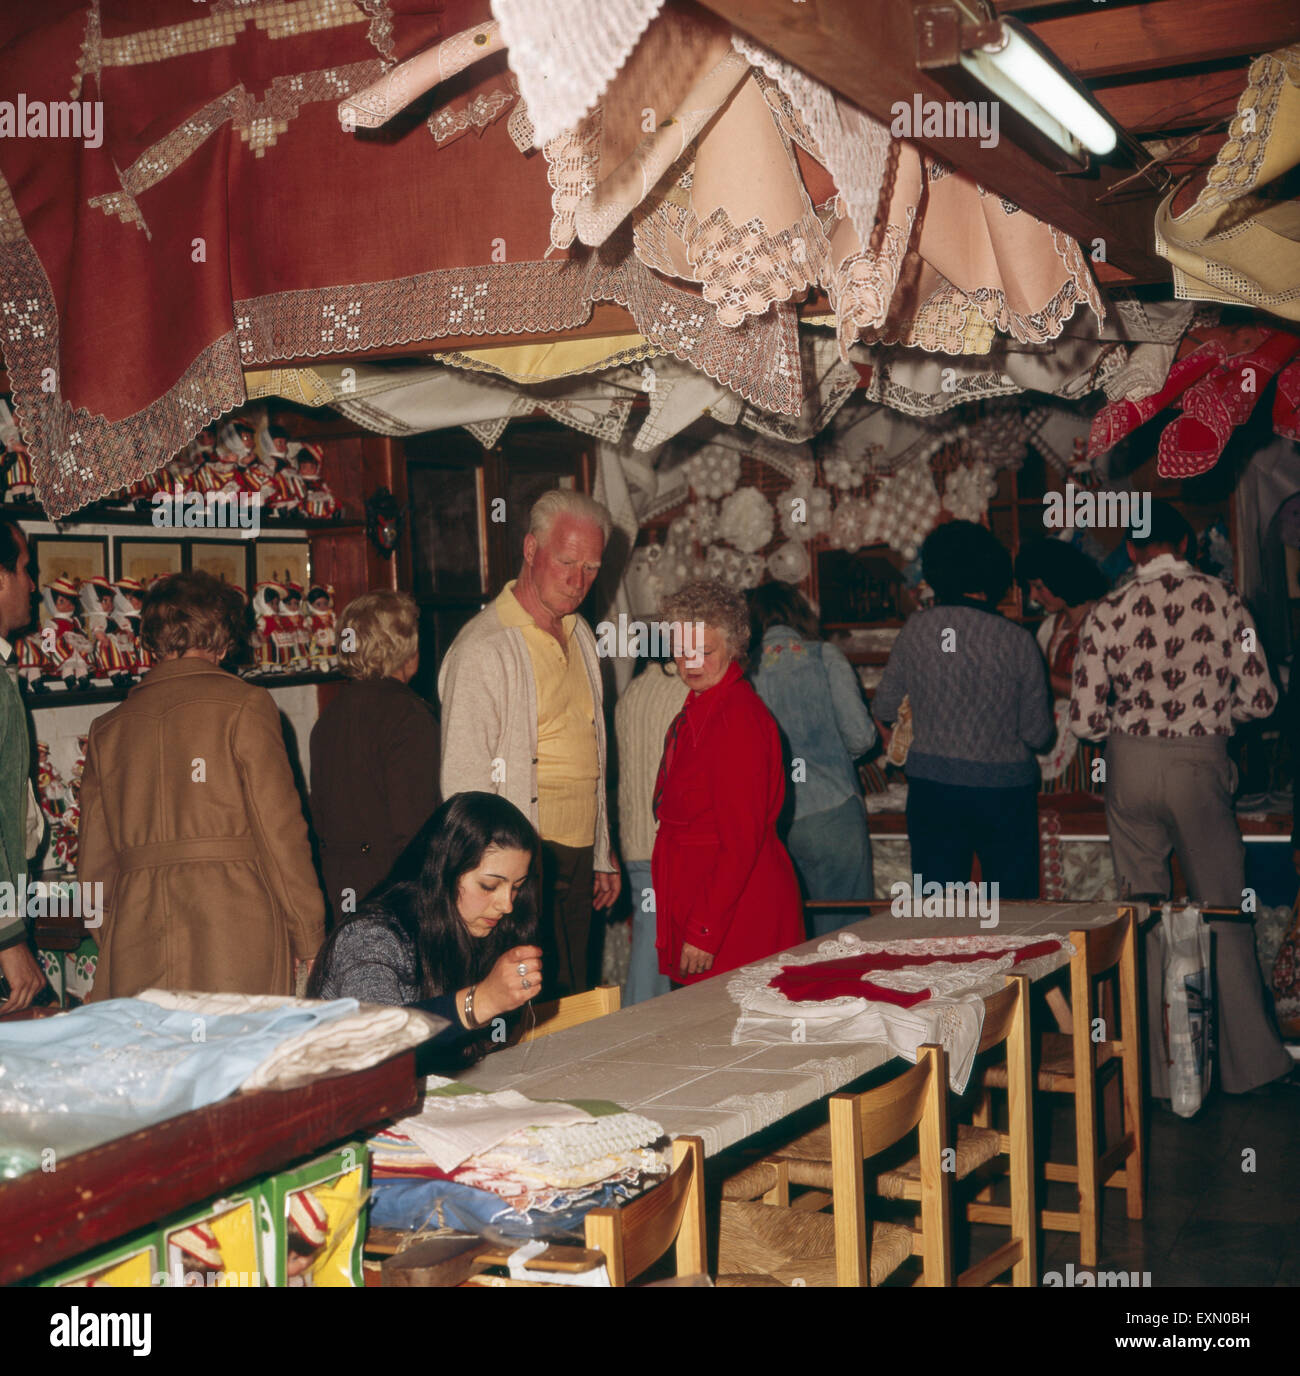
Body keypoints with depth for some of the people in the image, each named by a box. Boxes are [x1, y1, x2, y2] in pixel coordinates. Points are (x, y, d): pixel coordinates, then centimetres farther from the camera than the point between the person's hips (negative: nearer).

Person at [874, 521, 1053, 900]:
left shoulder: (917, 629, -5)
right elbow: (1039, 735, -4)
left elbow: (884, 709, 5)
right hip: (1005, 786, -1)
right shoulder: (1018, 640, -9)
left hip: (932, 785, 2)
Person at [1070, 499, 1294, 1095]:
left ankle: (1156, 1069, 17)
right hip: (1201, 765, -1)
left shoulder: (1107, 613, -3)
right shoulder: (1223, 602, -3)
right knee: (1225, 912, 11)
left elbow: (1085, 719, -6)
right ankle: (1249, 1061, 18)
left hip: (1130, 767, 1)